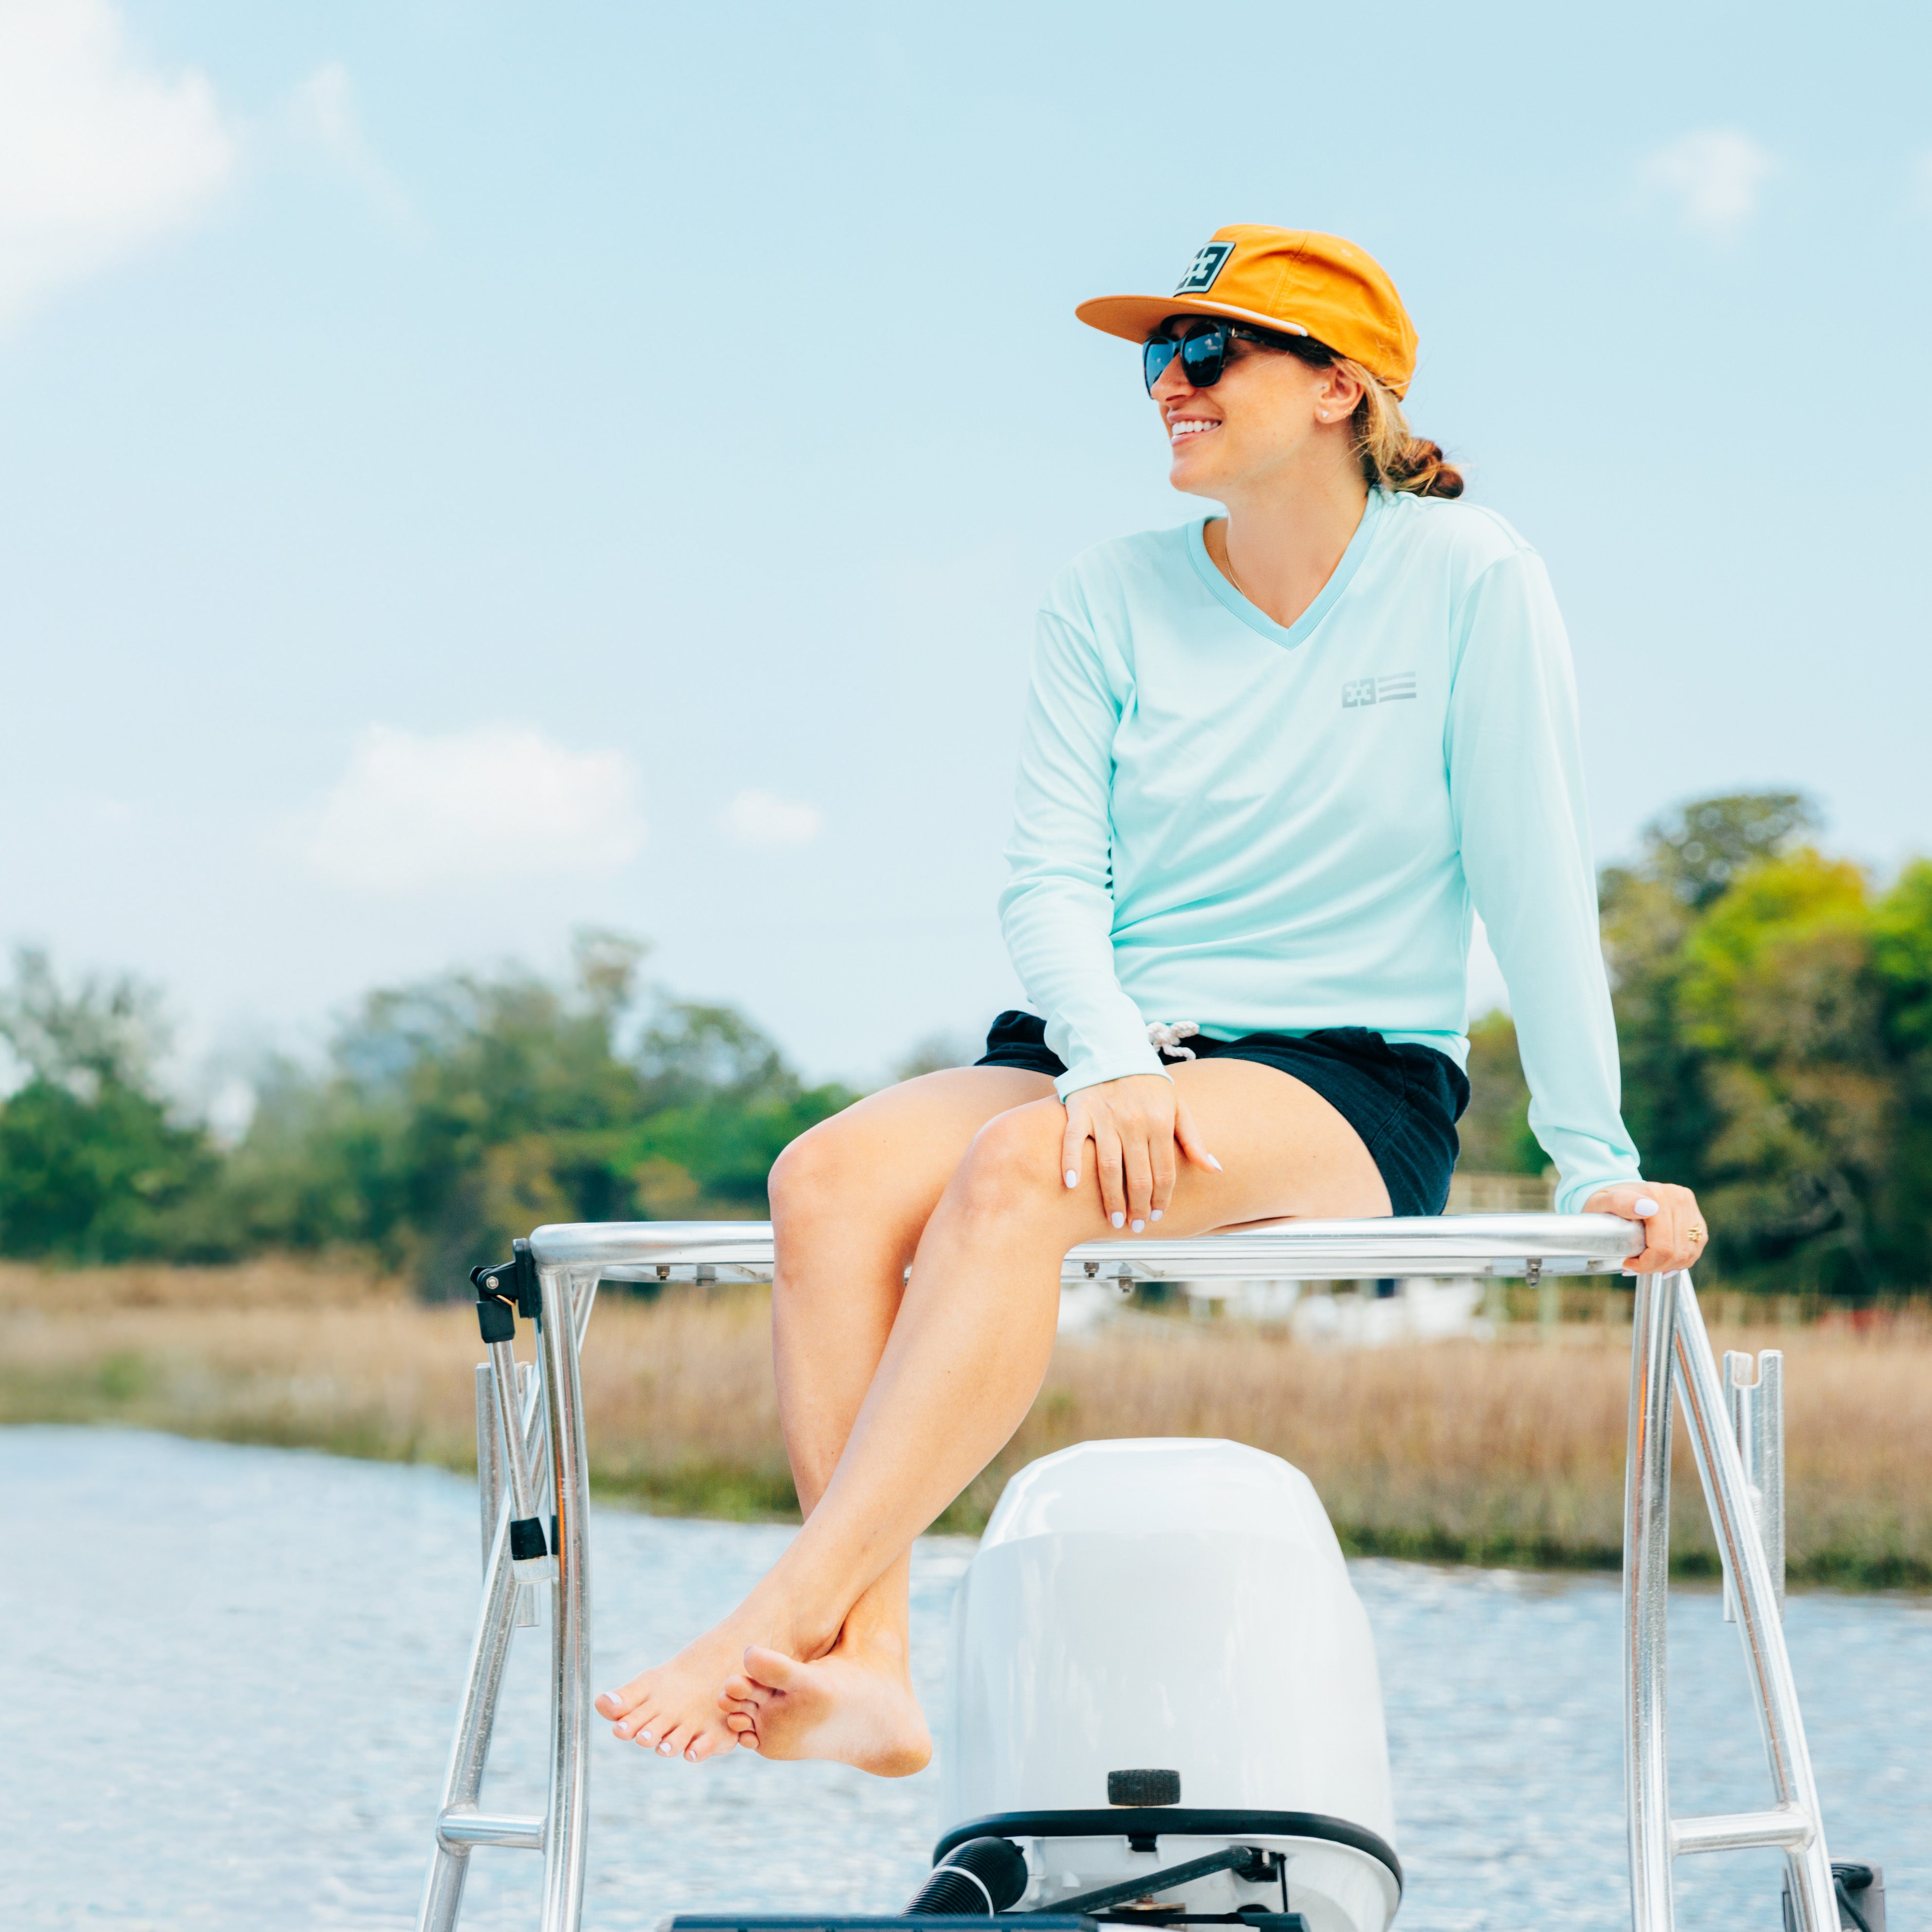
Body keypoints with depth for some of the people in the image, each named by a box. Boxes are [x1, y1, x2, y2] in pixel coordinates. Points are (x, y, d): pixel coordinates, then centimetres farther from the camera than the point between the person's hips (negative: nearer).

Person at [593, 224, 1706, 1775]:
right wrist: (1114, 1063, -20)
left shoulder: (1466, 576, -1)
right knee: (834, 1173, -28)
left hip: (1356, 1090, -4)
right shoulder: (1112, 601, 9)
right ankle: (865, 1680, -36)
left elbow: (1535, 884, -1)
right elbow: (1050, 879, 0)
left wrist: (1598, 1167, -4)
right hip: (1111, 1053, 4)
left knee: (1019, 1168, -35)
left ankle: (784, 1621, -42)